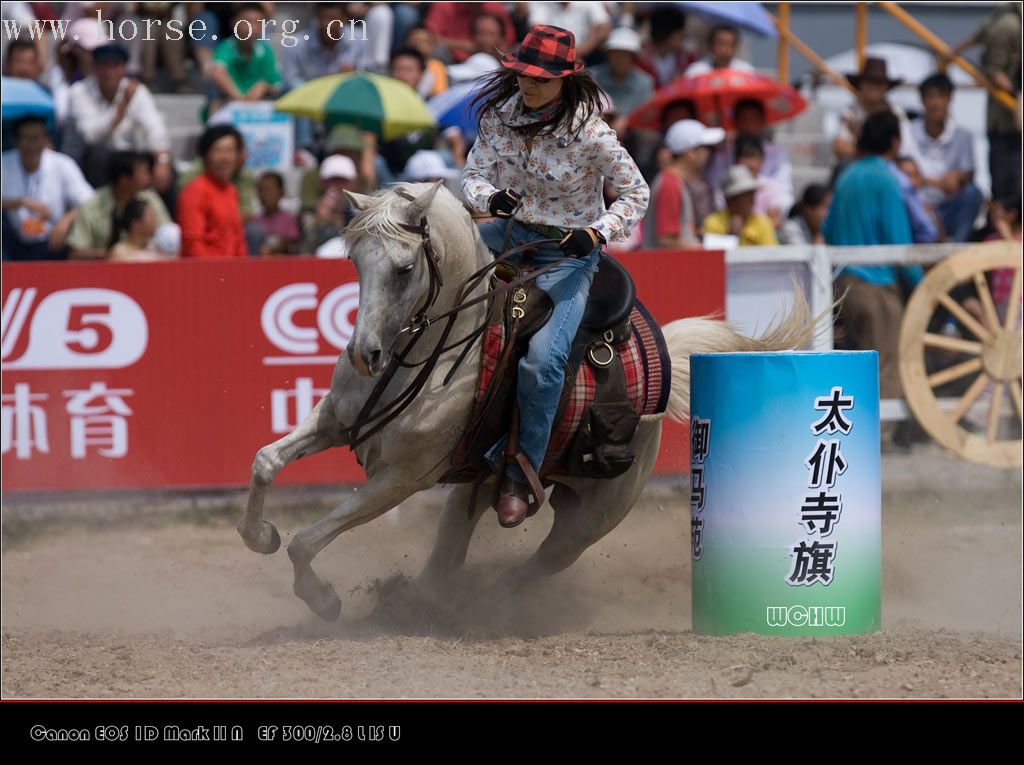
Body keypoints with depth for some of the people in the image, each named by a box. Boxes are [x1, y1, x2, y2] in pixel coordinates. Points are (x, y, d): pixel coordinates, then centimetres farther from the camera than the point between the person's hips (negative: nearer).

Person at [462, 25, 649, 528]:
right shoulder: (500, 116, -4)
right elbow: (473, 175, 2)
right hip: (508, 231, 6)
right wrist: (490, 198, -22)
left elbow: (636, 194, -8)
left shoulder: (589, 133, -17)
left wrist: (597, 232, -23)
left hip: (568, 251, -6)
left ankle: (519, 476, -13)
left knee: (542, 360, -26)